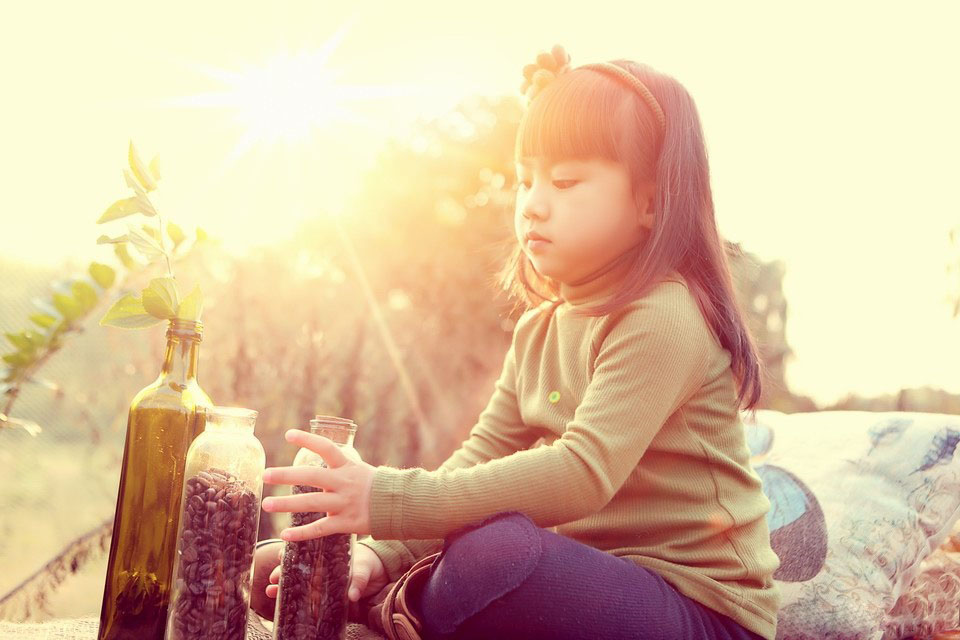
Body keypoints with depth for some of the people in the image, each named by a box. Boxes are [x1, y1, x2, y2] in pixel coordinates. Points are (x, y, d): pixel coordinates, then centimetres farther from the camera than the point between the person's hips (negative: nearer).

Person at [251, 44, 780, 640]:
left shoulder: (662, 317, -18)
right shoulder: (541, 327, 10)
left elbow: (583, 473, -29)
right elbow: (480, 458, 4)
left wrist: (390, 500, -32)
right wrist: (380, 555, -11)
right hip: (596, 577, 8)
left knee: (491, 555, -33)